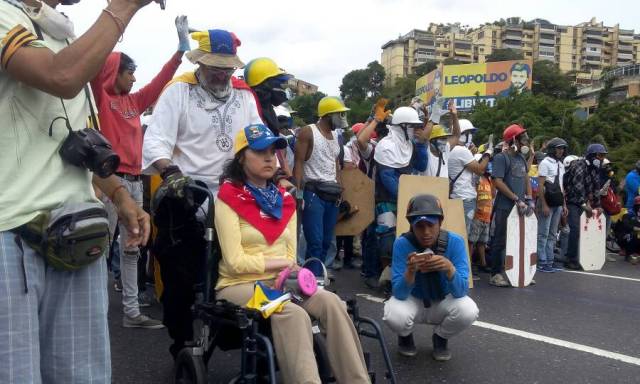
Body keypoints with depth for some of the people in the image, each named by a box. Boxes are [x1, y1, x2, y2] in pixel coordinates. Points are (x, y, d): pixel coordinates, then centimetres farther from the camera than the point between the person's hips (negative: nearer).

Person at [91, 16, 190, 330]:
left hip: (135, 180, 7)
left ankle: (131, 312, 17)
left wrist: (182, 46, 17)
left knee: (132, 249, 10)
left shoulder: (134, 101, 17)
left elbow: (162, 79, 20)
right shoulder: (102, 97, 0)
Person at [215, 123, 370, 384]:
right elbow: (236, 262, -13)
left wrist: (287, 273, -14)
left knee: (331, 302, -23)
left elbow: (291, 256, 8)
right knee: (293, 314, -34)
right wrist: (282, 263, -10)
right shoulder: (228, 200, -6)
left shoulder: (284, 200, 13)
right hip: (241, 284, -5)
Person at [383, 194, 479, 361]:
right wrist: (410, 271, -46)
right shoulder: (402, 243, -23)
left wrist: (450, 269, -45)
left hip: (443, 303, 1)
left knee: (468, 311, -30)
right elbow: (399, 294, -26)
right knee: (394, 316, -33)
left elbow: (461, 292, -25)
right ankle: (406, 336, 7)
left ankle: (440, 338, 5)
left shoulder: (455, 242, -21)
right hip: (412, 302, -1)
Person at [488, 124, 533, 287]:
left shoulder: (521, 157, 15)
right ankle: (496, 274, 3)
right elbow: (498, 181, -15)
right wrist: (517, 199, -16)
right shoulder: (501, 158, -8)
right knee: (500, 241, -3)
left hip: (520, 206, 7)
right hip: (505, 207, -7)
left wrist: (529, 199, 7)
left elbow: (526, 178, 21)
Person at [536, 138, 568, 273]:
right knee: (543, 234, -4)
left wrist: (564, 204, 17)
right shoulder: (545, 163, -7)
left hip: (558, 204, 8)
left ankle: (549, 261, 16)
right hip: (547, 203, -8)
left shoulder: (561, 165, 16)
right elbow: (540, 186, -13)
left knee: (552, 235, 11)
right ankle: (542, 263, 0)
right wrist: (544, 205, -18)